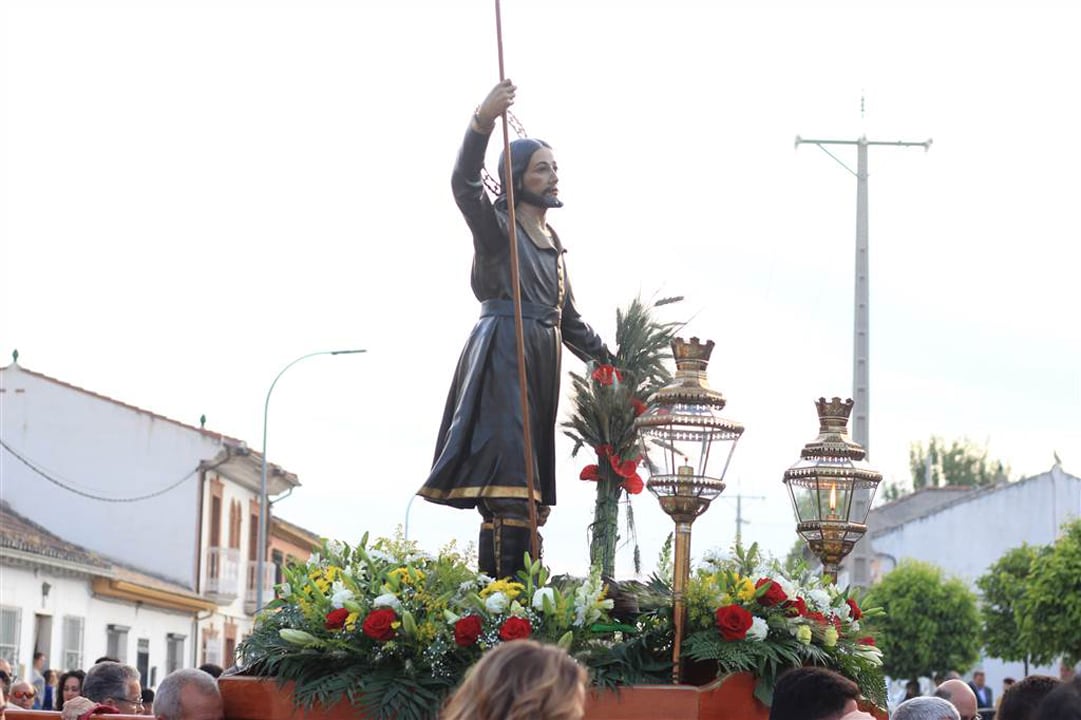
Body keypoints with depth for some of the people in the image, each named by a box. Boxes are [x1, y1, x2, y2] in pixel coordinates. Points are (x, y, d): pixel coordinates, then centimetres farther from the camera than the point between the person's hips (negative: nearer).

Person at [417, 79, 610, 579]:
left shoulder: (552, 242, 22)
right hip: (501, 356, -8)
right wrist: (483, 122, -37)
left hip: (541, 366, 8)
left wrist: (608, 362, 25)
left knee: (526, 495, 4)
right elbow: (464, 184, -22)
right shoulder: (497, 227, -1)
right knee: (506, 488, -19)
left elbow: (569, 319, 28)